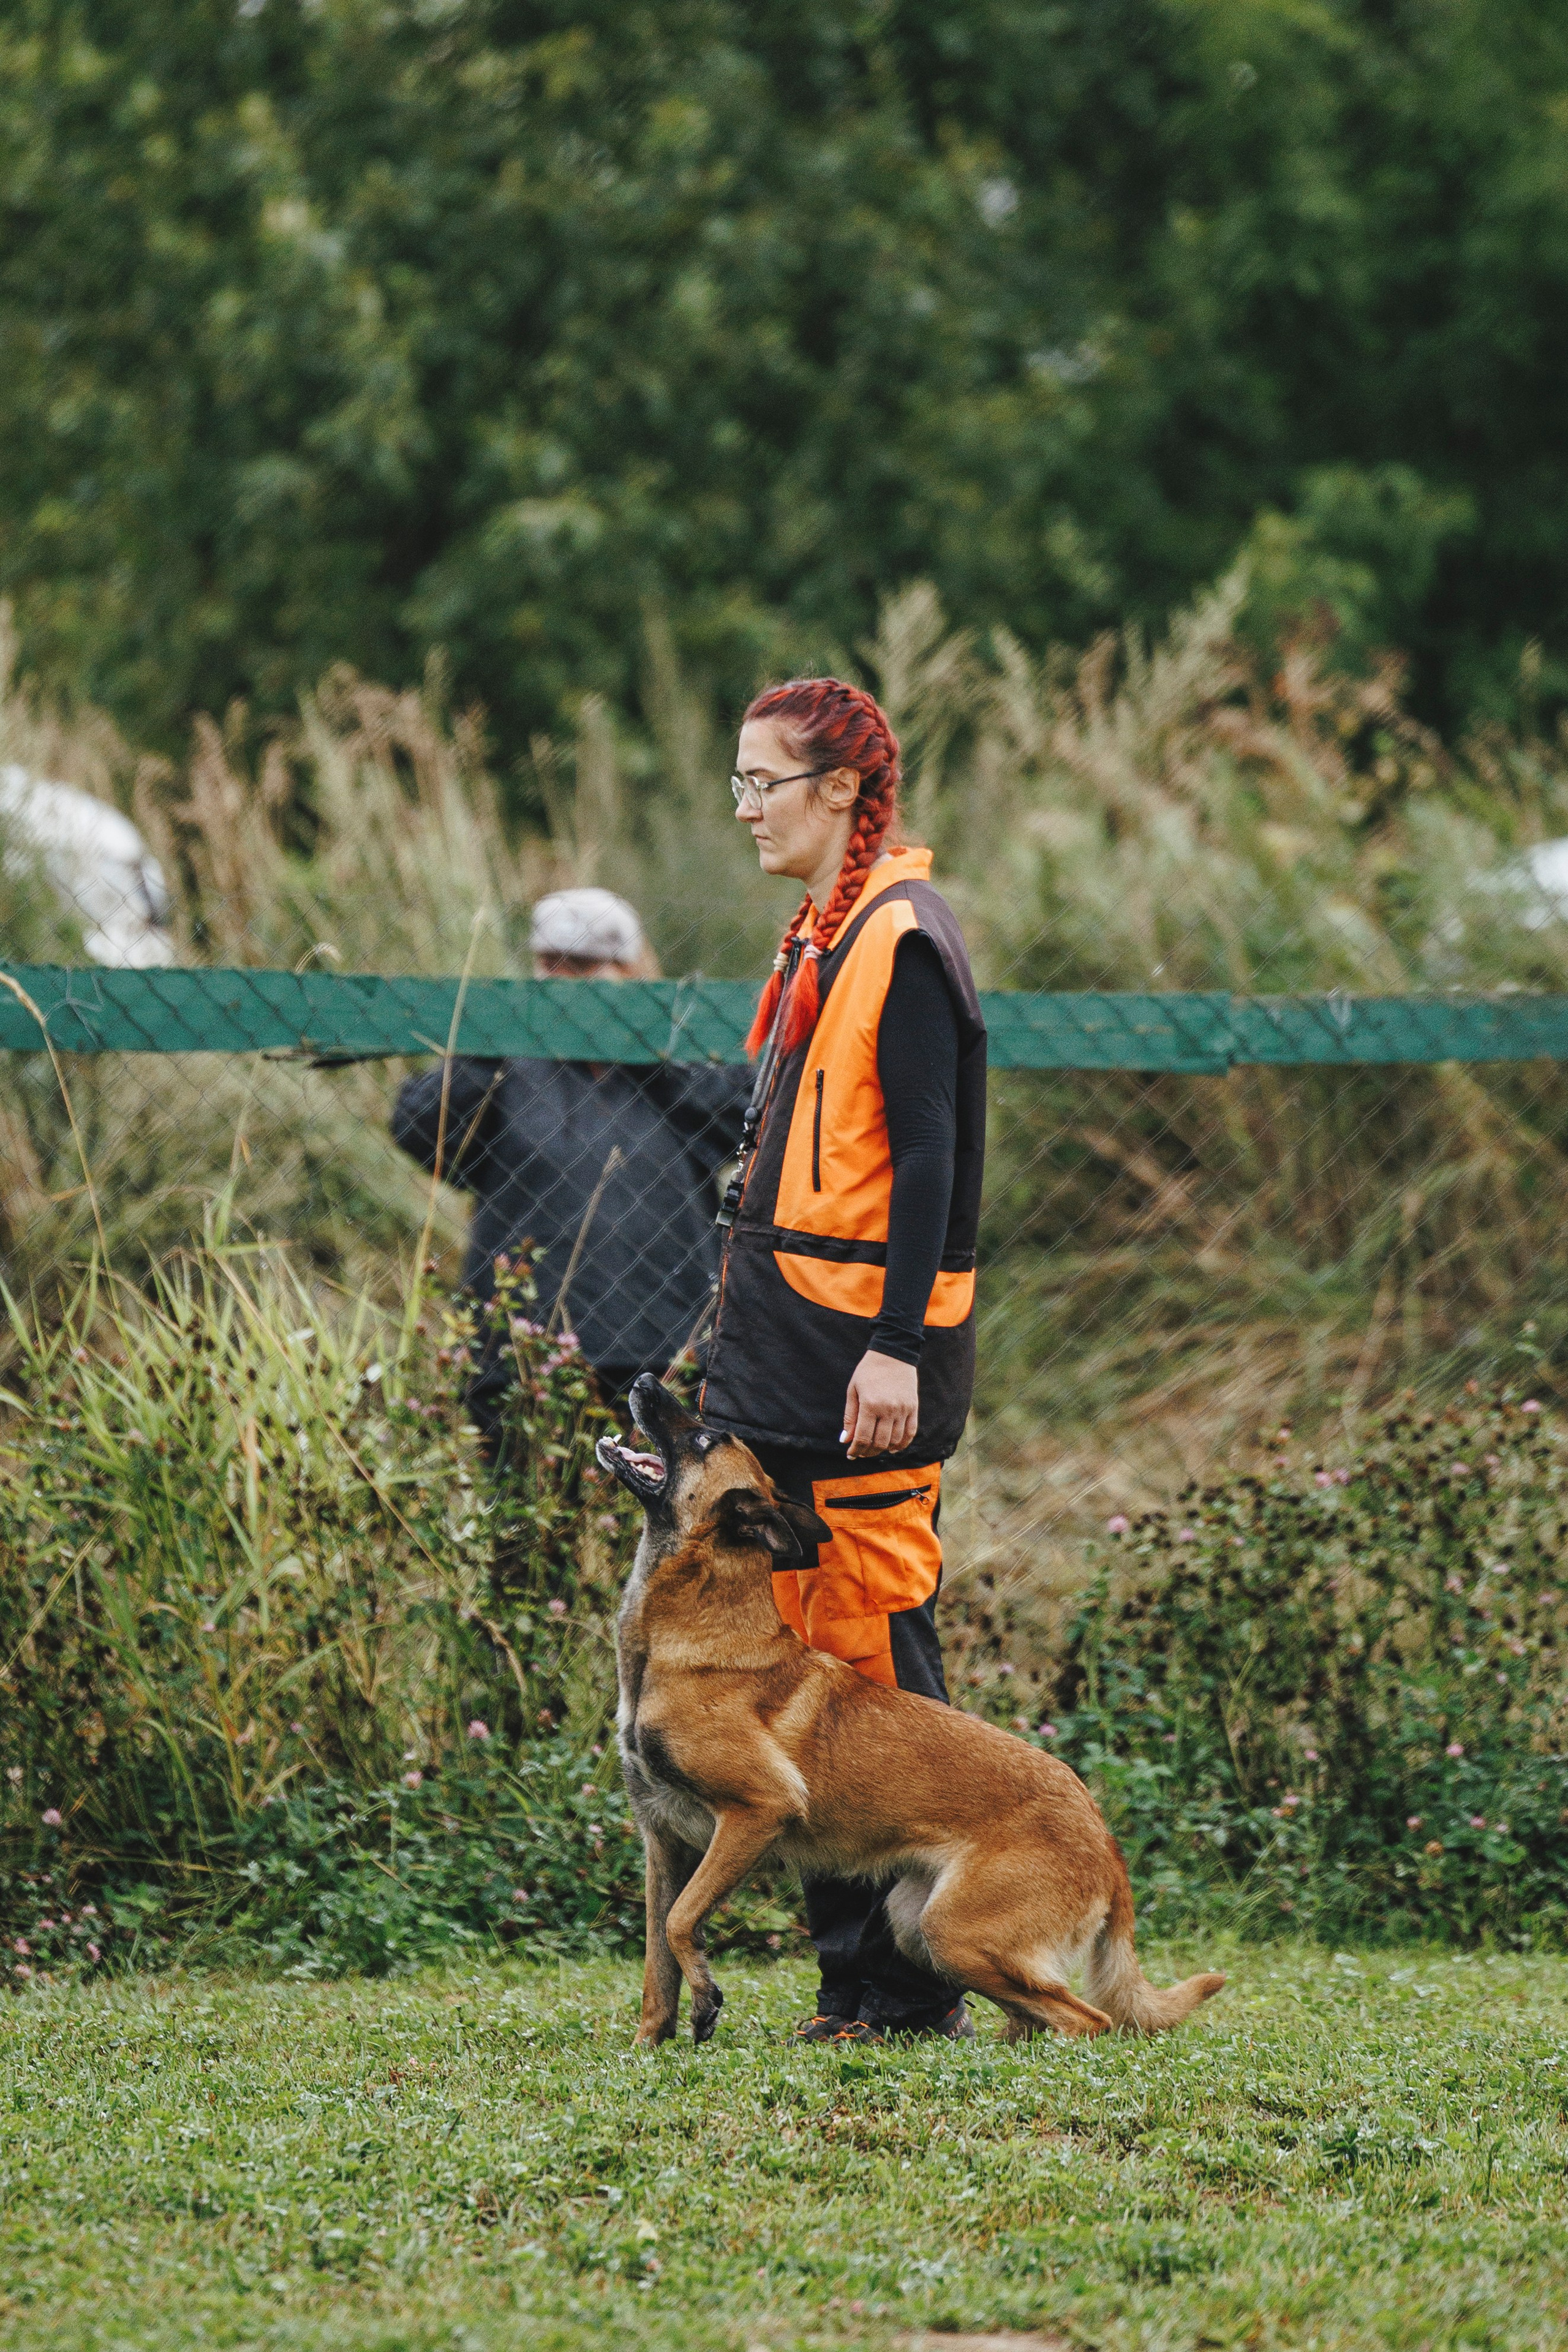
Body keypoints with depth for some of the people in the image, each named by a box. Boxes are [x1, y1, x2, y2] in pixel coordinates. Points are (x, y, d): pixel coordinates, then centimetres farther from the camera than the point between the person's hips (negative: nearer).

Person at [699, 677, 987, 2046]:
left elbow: (927, 1157, -17)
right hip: (787, 1356, 10)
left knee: (877, 1659, -7)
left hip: (869, 1358, -10)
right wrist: (745, 1330, 22)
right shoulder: (824, 937, 18)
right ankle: (854, 1974, 12)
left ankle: (913, 1988, -4)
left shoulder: (902, 941, -12)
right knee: (810, 1655, 9)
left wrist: (895, 1348, -22)